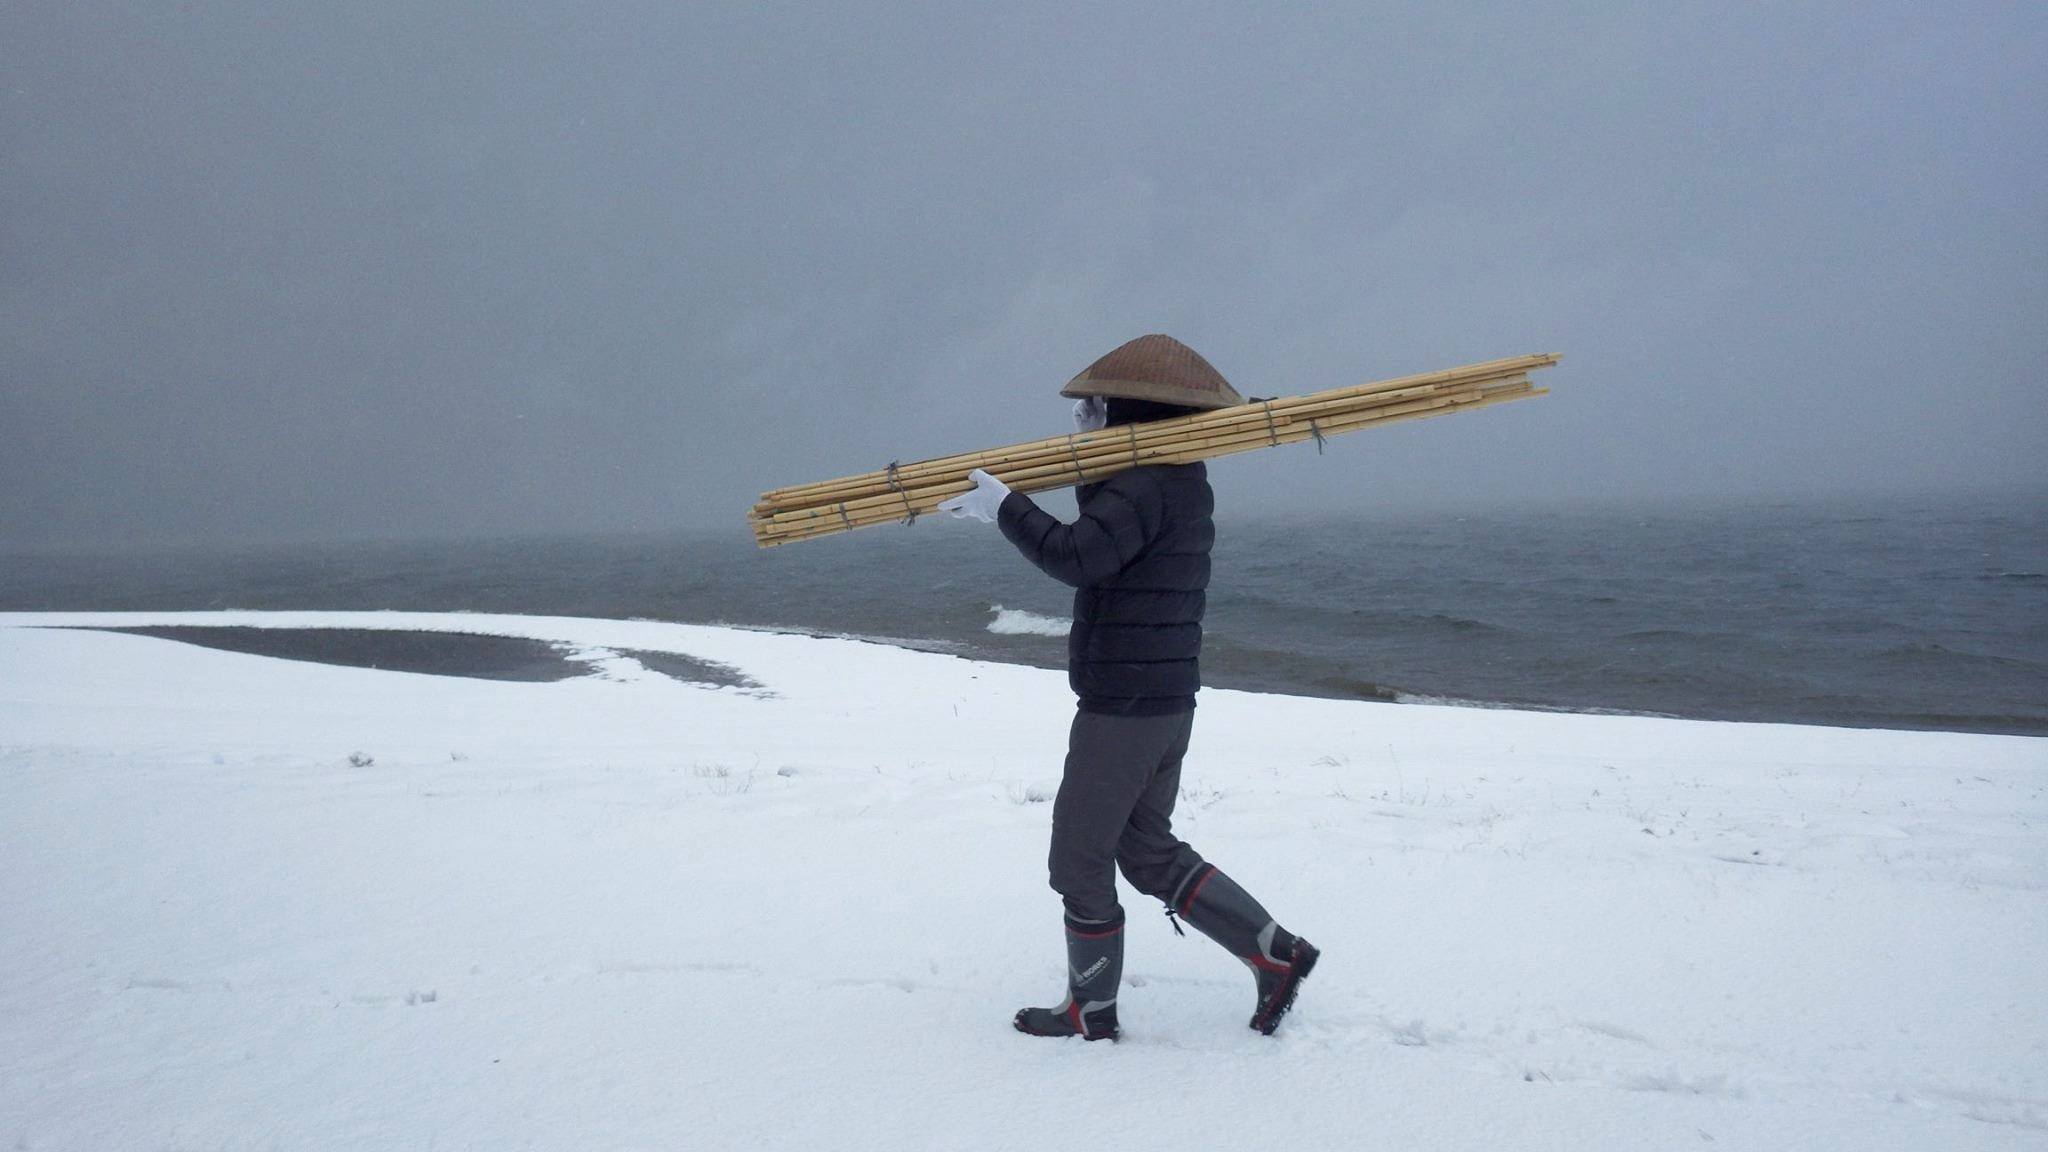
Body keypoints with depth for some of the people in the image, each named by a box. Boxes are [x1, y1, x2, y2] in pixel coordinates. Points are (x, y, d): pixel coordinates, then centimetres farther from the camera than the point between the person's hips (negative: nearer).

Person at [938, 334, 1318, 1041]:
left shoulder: (1148, 486, -19)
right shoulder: (1182, 482, 12)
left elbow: (1076, 557, -32)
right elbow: (1104, 535, 22)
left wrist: (1003, 507, -21)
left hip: (1122, 706, -10)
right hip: (1168, 699, 10)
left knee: (1080, 858, 5)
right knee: (1148, 852, 18)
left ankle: (1091, 1011, 17)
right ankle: (1276, 953, 14)